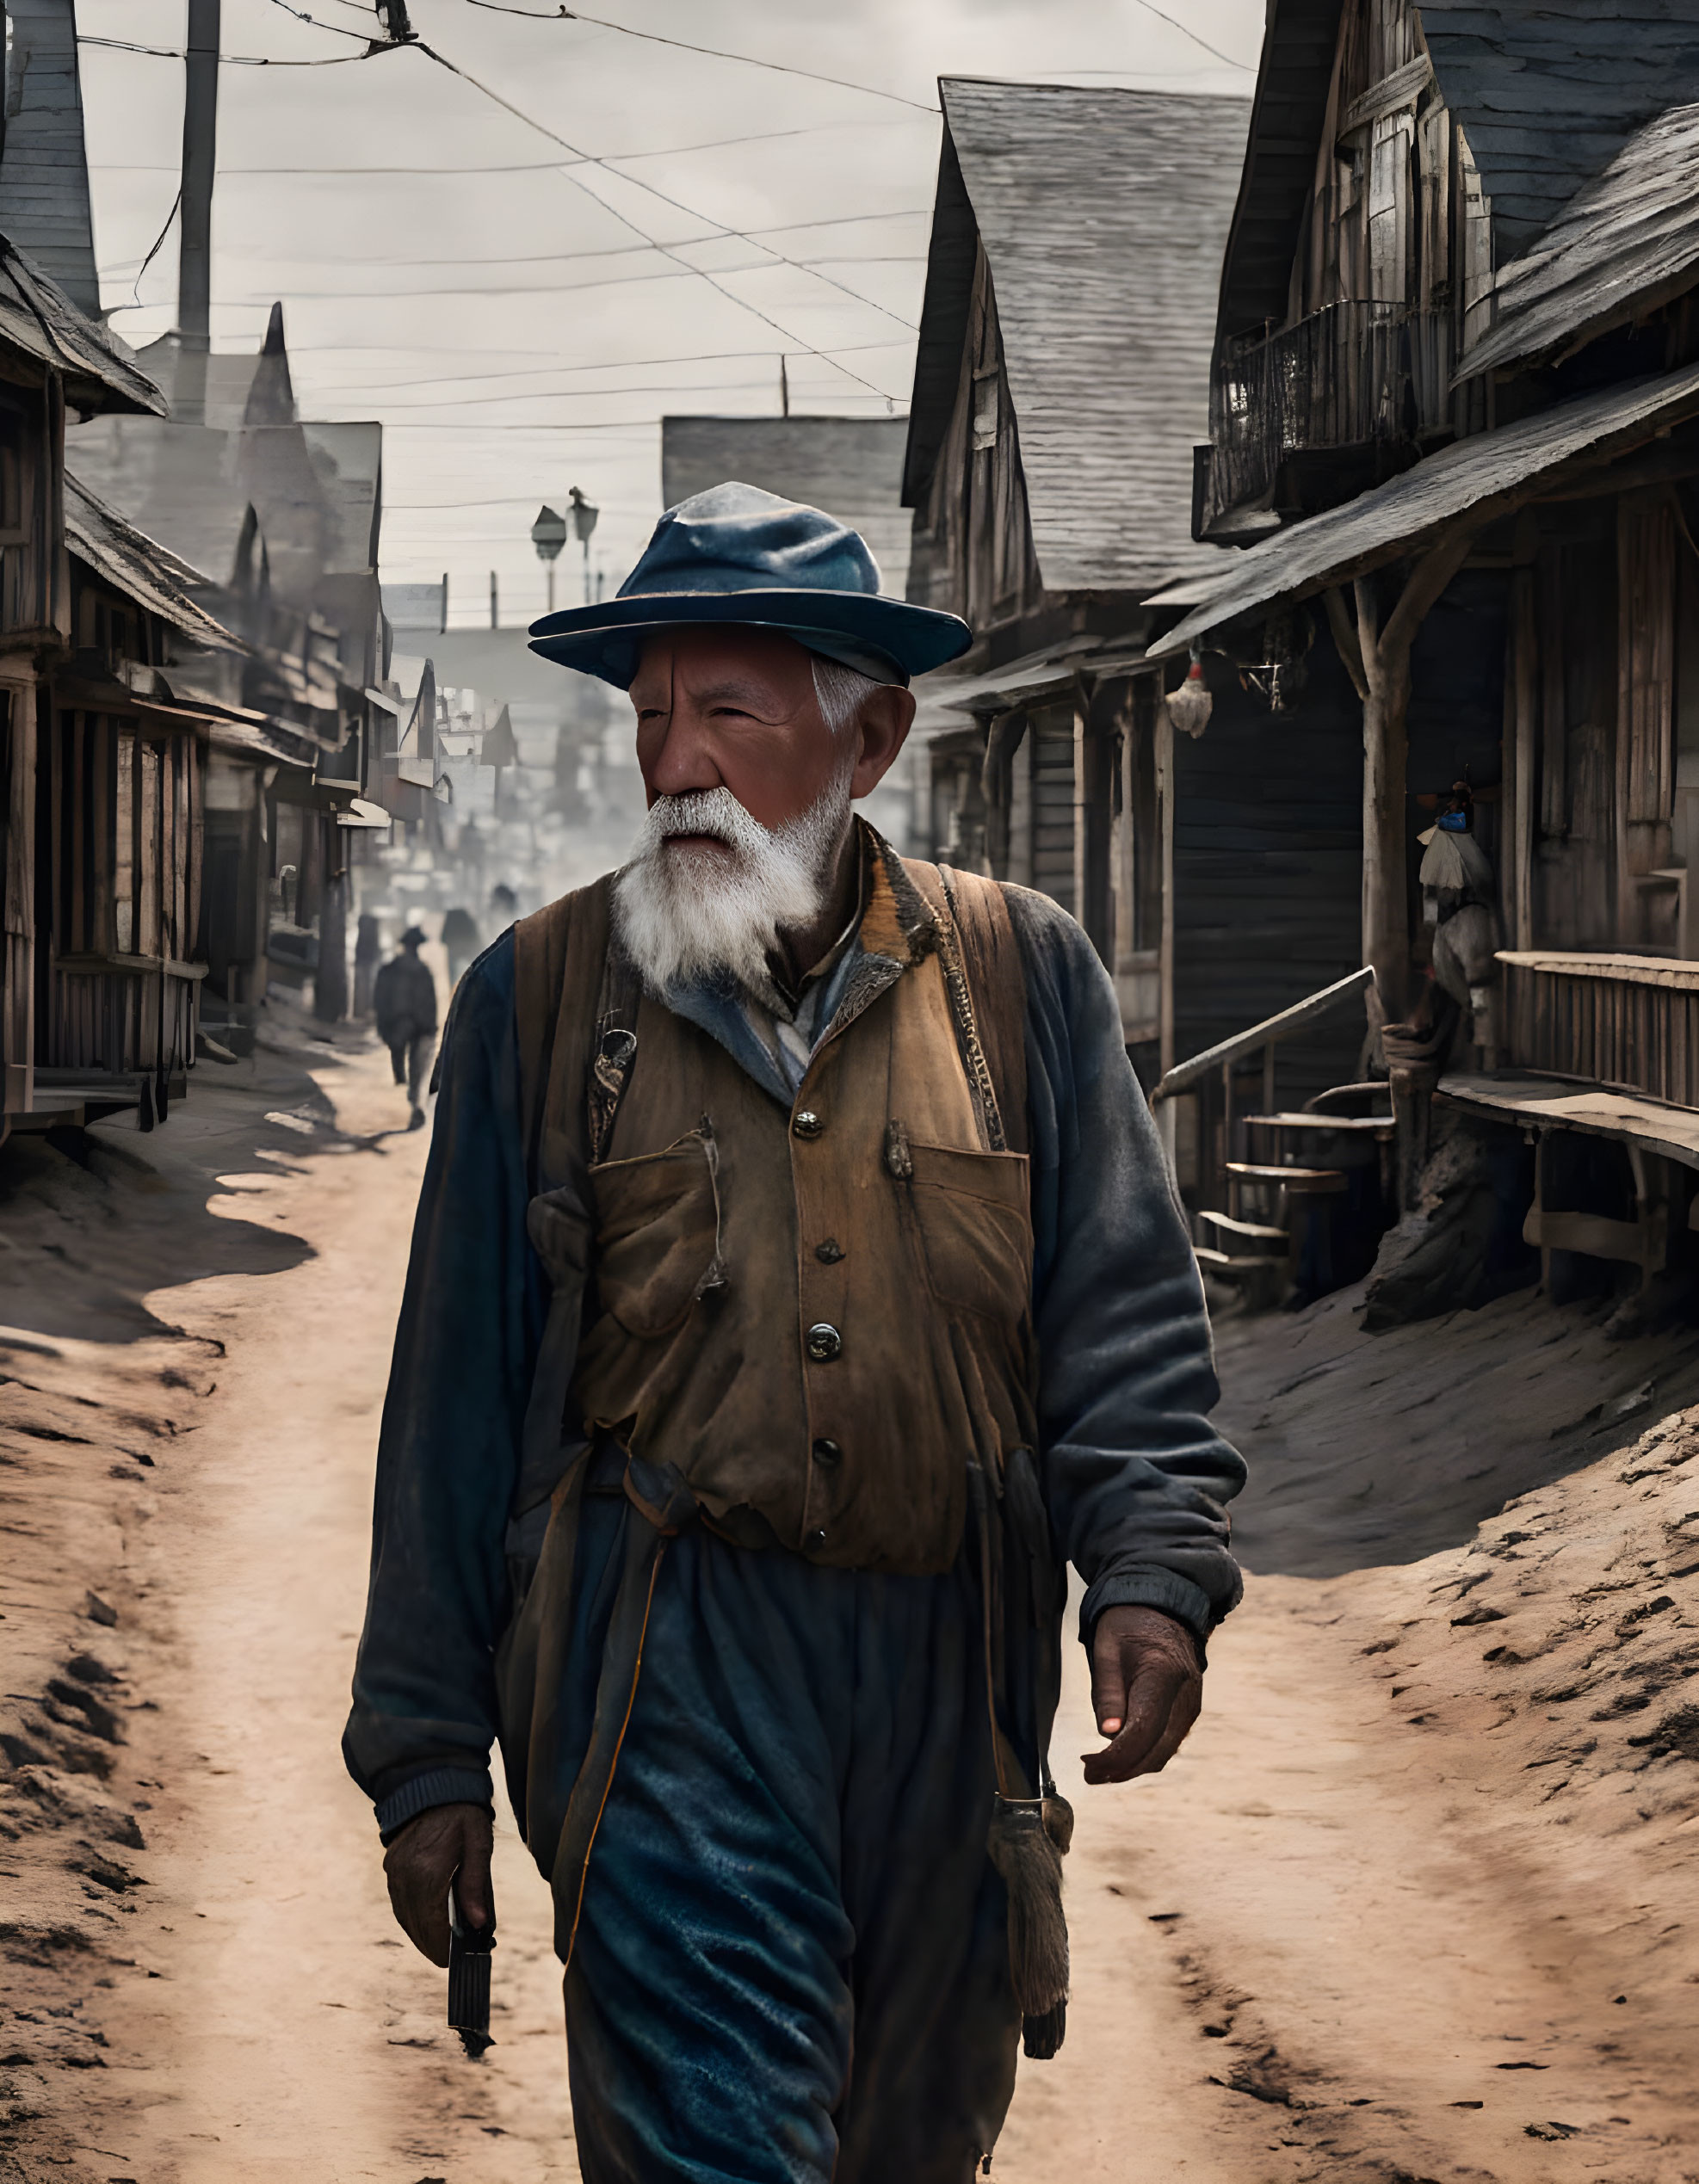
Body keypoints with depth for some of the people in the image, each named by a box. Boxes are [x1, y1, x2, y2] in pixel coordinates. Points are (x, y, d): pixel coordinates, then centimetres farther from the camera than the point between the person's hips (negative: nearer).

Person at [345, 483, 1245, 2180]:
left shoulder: (1020, 977, 4)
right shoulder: (541, 997, 3)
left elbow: (1125, 1317, 4)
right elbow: (458, 1393, 5)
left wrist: (1150, 1567, -14)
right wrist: (425, 1745, 4)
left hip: (950, 1667, 2)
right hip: (671, 1672, -2)